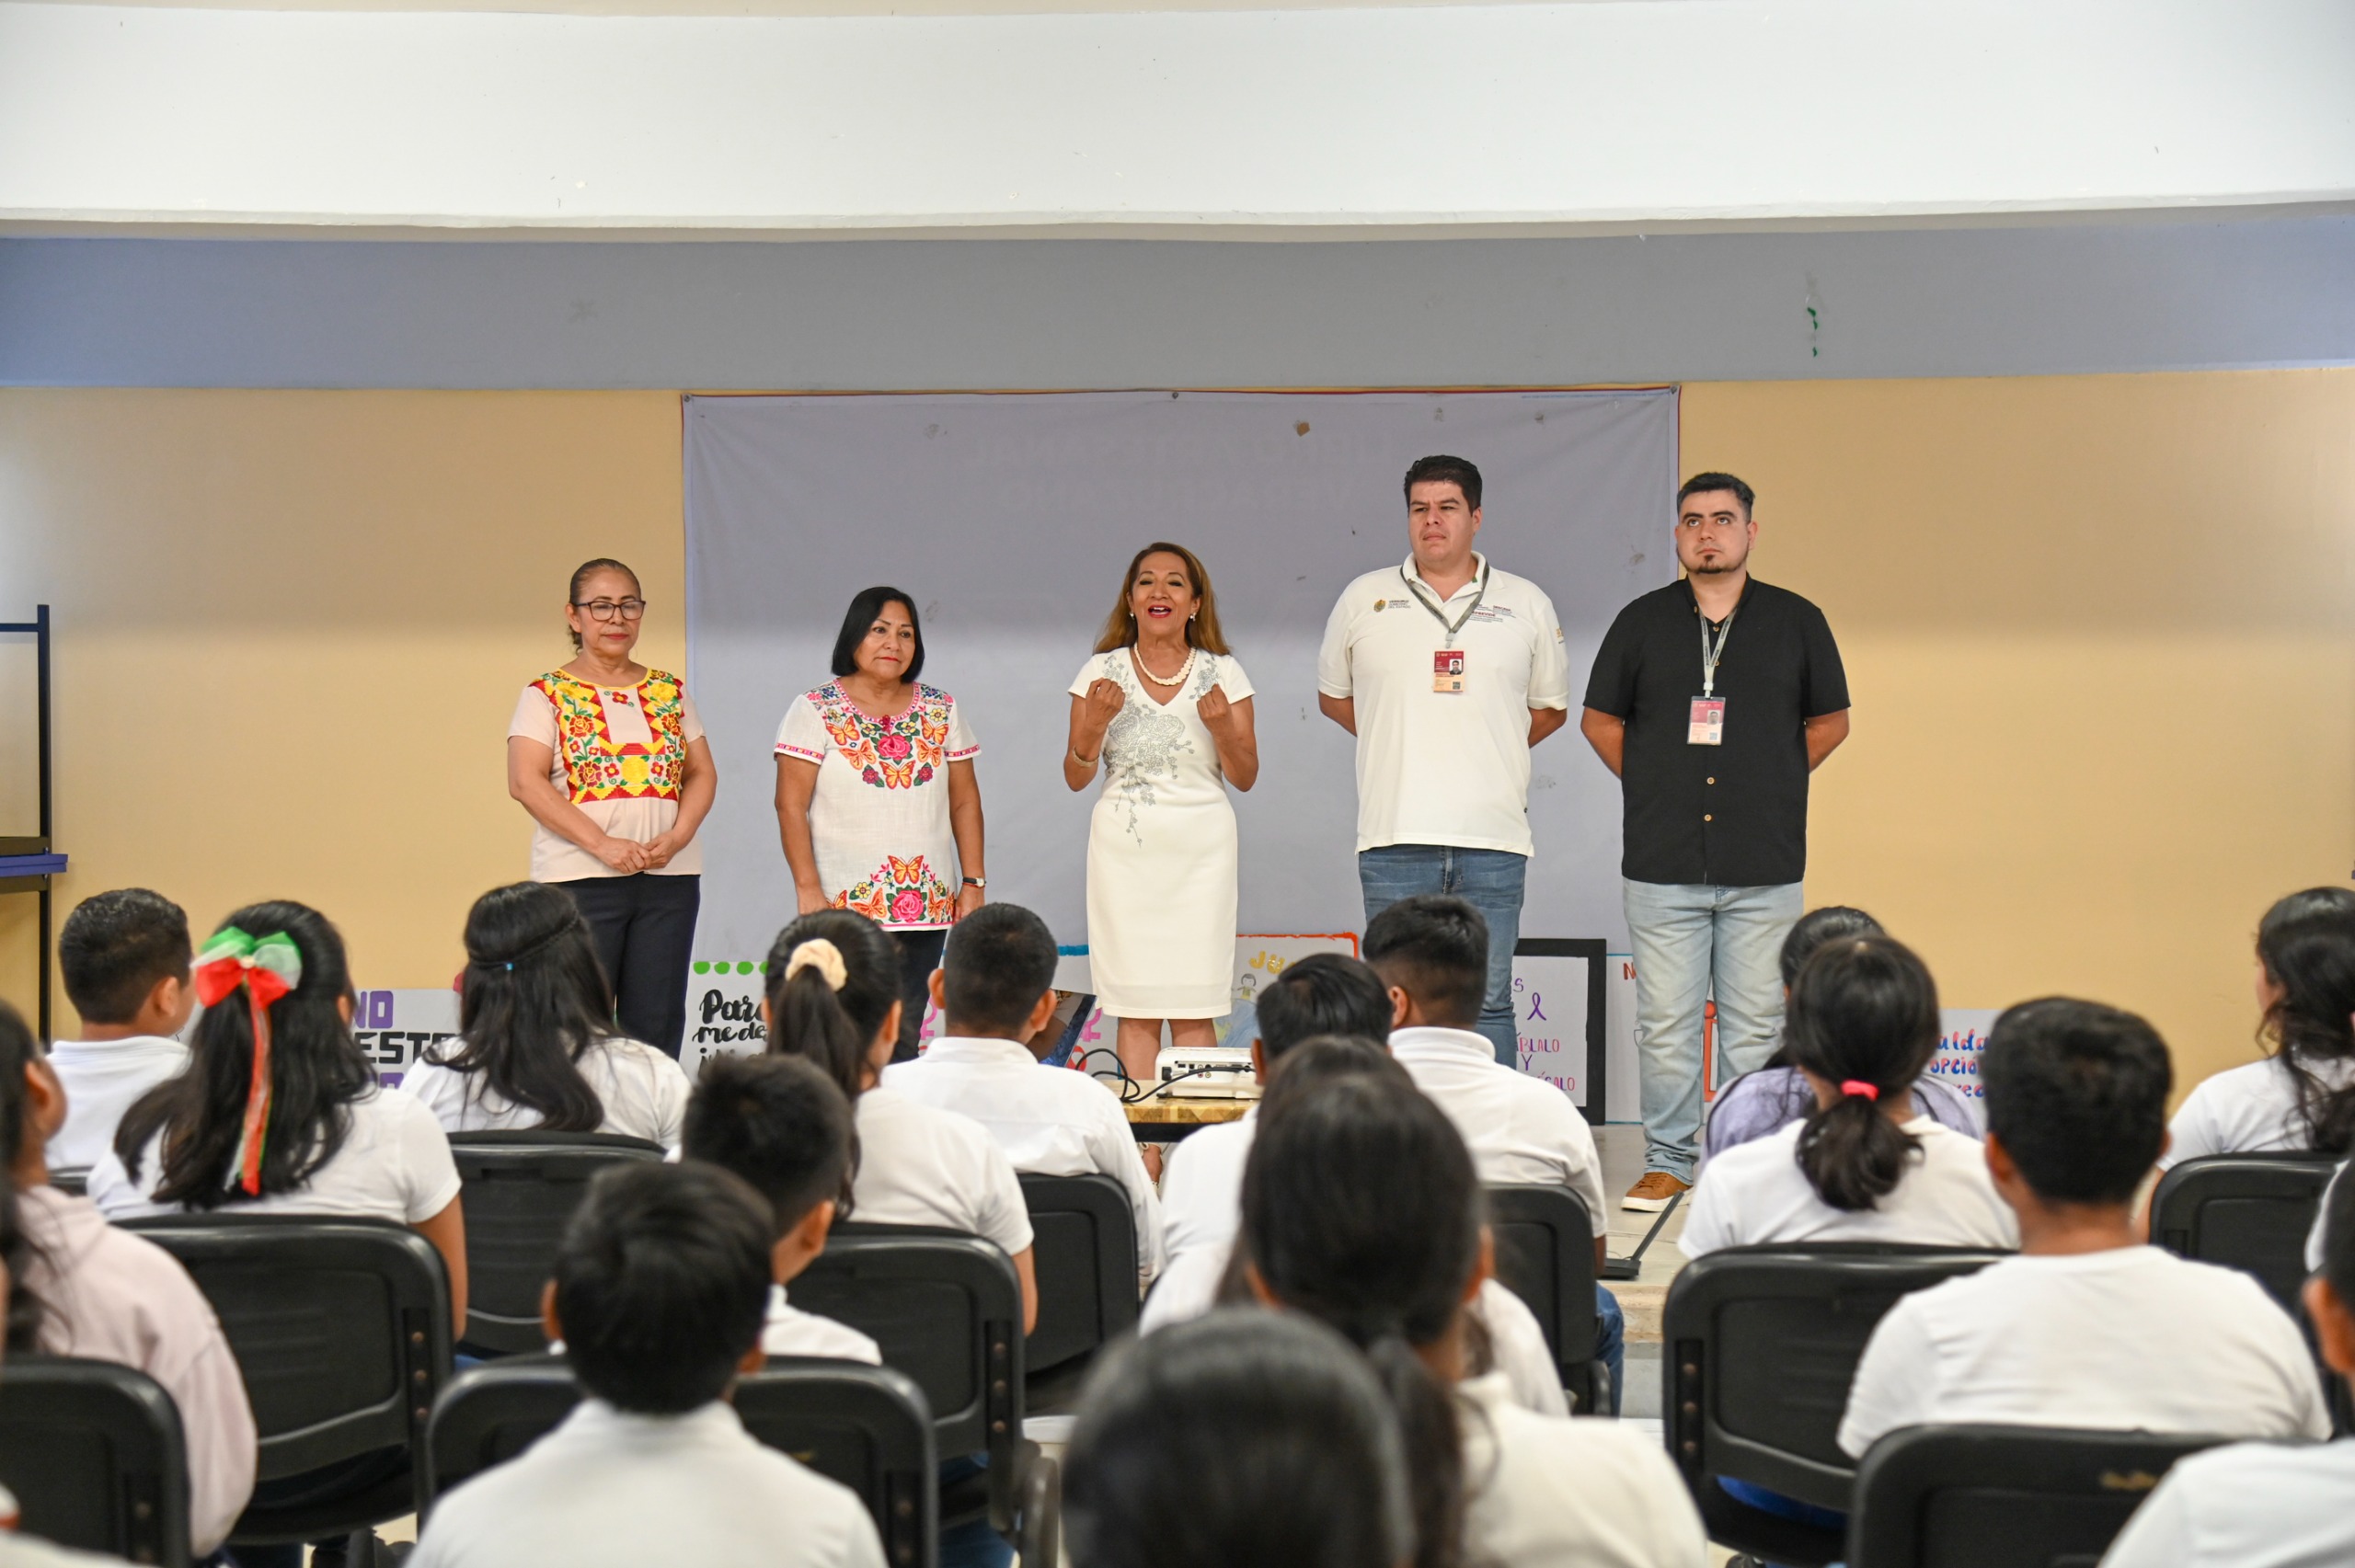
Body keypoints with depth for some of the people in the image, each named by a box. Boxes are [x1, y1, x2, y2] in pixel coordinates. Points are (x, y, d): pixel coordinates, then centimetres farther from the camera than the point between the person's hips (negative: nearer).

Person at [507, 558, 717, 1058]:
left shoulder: (669, 691, 14)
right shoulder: (548, 694, 1)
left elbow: (702, 773, 13)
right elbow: (526, 782, -9)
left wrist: (678, 835, -7)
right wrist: (602, 844, -17)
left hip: (670, 875, 4)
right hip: (580, 878, -4)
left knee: (657, 1025, 3)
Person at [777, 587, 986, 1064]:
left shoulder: (941, 710, 12)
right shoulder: (815, 711, 1)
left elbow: (965, 802, 14)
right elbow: (790, 804, -4)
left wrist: (973, 882, 7)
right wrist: (808, 887, -12)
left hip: (927, 902, 3)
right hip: (845, 904, -3)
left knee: (903, 1038, 1)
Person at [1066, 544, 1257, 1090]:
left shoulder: (1223, 674, 5)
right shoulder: (1101, 672, 6)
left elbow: (1245, 778, 6)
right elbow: (1075, 777, 5)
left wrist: (1222, 727, -13)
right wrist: (1095, 723, -13)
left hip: (1200, 846, 0)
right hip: (1123, 846, 0)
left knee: (1194, 1009, -3)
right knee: (1134, 1010, -2)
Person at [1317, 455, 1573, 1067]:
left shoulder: (1527, 604, 10)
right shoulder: (1364, 599, 10)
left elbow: (1550, 707, 19)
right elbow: (1332, 696, 20)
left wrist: (1485, 750, 8)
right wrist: (1400, 743, 10)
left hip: (1493, 839, 0)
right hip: (1395, 838, 0)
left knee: (1487, 1003, 1)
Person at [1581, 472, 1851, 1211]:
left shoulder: (1796, 621, 6)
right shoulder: (1642, 621, 7)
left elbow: (1830, 720, 14)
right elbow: (1600, 718, 15)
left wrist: (1768, 783, 7)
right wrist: (1651, 784, 6)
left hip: (1764, 867, 0)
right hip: (1662, 864, 0)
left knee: (1755, 1025, 3)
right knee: (1664, 1024, 2)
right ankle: (1666, 1160, 13)